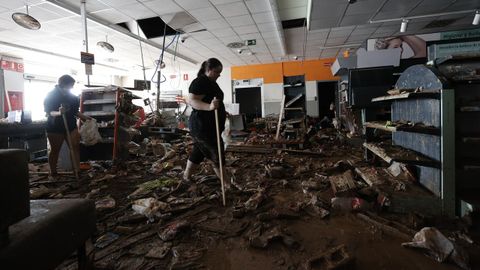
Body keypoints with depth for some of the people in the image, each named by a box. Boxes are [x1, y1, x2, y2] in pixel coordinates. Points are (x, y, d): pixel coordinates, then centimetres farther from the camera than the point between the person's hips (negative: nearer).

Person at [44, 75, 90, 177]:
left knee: (76, 147, -2)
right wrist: (59, 112, -34)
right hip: (55, 127, -4)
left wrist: (84, 117, 1)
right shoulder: (51, 95, -9)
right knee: (55, 150, 6)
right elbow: (48, 112, -15)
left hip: (71, 126, 4)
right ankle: (53, 173, 19)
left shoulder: (72, 96, 5)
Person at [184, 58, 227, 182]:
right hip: (203, 127, -10)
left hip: (209, 126, 11)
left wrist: (222, 112, 35)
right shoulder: (199, 82, -18)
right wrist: (209, 107, -45)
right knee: (216, 154, -3)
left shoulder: (211, 83, 15)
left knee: (198, 151, 18)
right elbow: (191, 100, -31)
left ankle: (186, 176, 31)